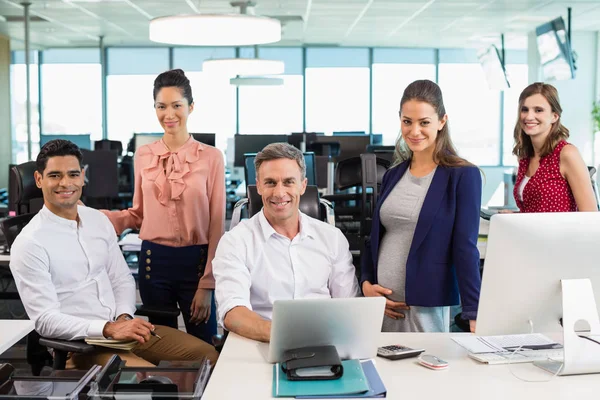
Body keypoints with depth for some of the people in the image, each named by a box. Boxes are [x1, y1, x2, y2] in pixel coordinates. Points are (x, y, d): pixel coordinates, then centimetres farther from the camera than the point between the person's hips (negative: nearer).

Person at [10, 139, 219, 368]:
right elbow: (46, 320, -16)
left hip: (123, 327, 7)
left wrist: (124, 317, -7)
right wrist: (108, 329, -25)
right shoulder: (29, 244, -12)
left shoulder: (98, 220, 8)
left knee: (205, 354, -2)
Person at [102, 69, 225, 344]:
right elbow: (139, 214, 12)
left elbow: (217, 225, -5)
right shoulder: (143, 155, 4)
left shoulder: (211, 157, -6)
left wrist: (208, 284, -9)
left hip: (196, 260, -2)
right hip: (154, 260, 3)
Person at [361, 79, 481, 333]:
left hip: (427, 308, -5)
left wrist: (474, 316, -16)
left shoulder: (463, 176, -6)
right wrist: (366, 283, 0)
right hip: (380, 304, 5)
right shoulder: (393, 175, 10)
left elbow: (465, 248, -11)